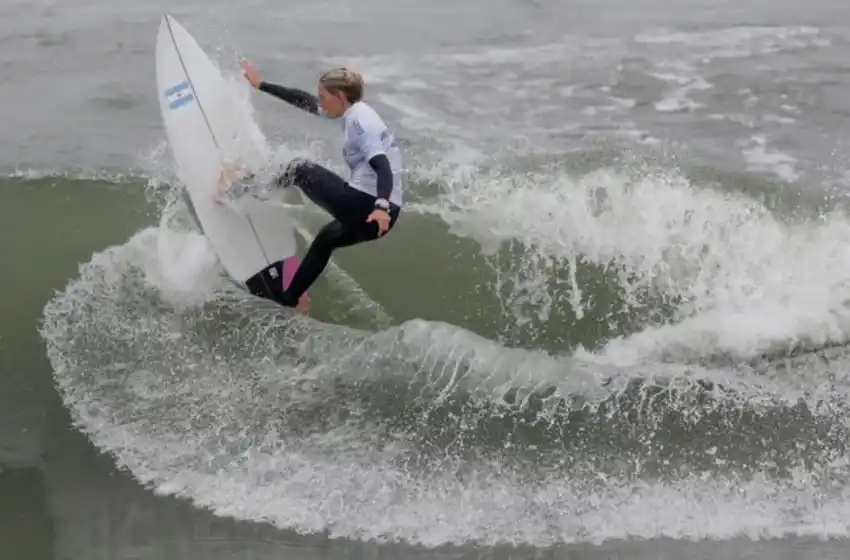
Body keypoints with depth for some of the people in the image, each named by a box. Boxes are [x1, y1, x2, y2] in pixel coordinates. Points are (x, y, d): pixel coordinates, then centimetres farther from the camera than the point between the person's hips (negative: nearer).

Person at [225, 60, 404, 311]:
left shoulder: (359, 121, -13)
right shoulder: (357, 113, 15)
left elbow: (382, 166, -26)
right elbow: (305, 101, 23)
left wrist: (381, 206, -41)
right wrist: (260, 84, 27)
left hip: (366, 208, -9)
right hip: (377, 209, 9)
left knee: (300, 169, 8)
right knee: (325, 239, 32)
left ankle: (250, 192, 27)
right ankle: (288, 297, 41)